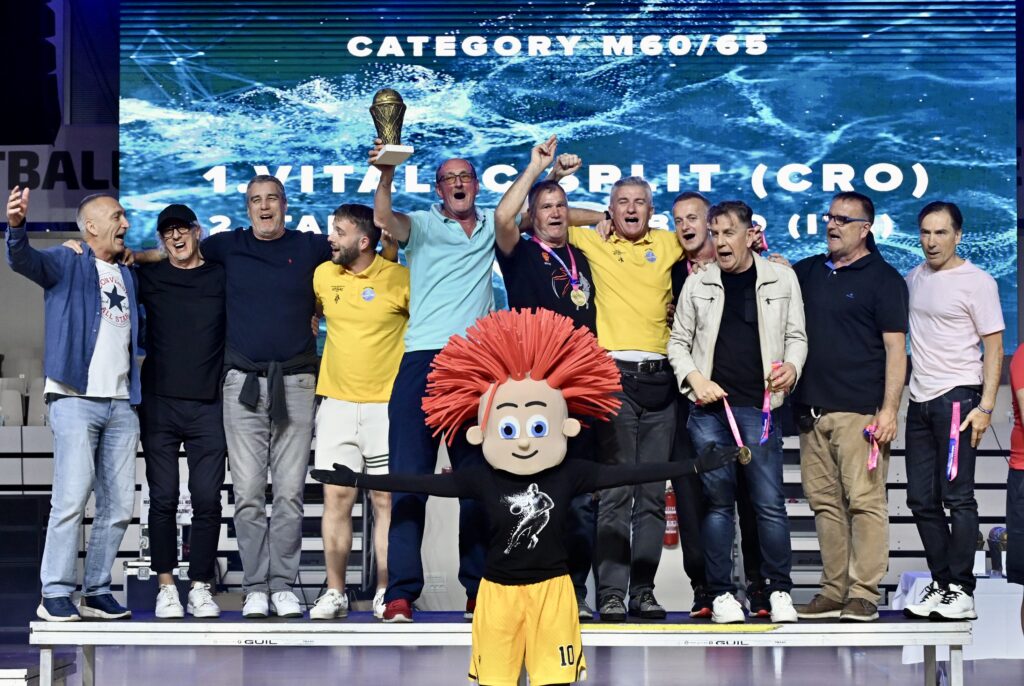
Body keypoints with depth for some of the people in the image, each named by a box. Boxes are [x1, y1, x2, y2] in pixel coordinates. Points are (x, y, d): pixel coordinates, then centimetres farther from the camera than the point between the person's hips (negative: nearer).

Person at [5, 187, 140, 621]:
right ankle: (55, 594, -10)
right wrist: (16, 226, -38)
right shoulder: (66, 264, 3)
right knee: (72, 497, -14)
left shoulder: (128, 276, 20)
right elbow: (24, 260, -17)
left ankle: (96, 592, 12)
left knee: (119, 505, 4)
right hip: (75, 399, -6)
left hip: (121, 404, 6)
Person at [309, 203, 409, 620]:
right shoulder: (323, 275, 5)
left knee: (386, 501, 1)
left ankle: (386, 593, 9)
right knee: (336, 499, 2)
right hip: (336, 404, 3)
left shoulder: (400, 280, -8)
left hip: (387, 405, -3)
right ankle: (335, 592, 8)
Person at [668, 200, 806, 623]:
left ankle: (779, 590, 6)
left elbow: (796, 335, 11)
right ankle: (721, 593, 9)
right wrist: (695, 379, -3)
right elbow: (678, 342, 13)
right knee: (718, 500, 3)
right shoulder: (698, 284, 8)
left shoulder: (781, 279, 7)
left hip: (759, 406, -1)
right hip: (709, 406, 1)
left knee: (769, 501, -4)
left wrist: (792, 366, -9)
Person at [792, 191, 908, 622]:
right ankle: (834, 591, 11)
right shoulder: (808, 272, 17)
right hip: (812, 409, 6)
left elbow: (895, 348, -4)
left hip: (860, 410, -6)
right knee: (825, 502, 6)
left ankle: (864, 595, -7)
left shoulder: (883, 278, 2)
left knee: (864, 501, -8)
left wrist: (889, 409, -12)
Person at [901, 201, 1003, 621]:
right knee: (921, 499, 8)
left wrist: (986, 406, -13)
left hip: (957, 397, -7)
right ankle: (941, 583, 17)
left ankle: (961, 591, -5)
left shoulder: (977, 282, -4)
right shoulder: (914, 279, 13)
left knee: (957, 496, -8)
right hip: (920, 400, 7)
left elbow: (993, 346, -7)